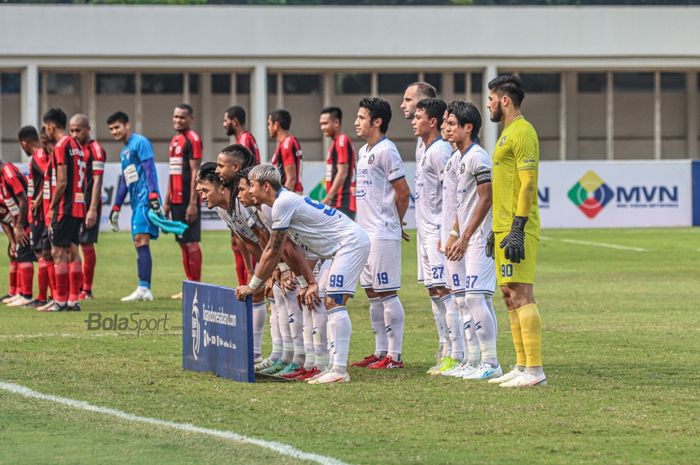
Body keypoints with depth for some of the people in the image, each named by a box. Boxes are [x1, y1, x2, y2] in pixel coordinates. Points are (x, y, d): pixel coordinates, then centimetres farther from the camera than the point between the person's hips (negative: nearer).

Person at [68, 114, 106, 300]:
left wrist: (93, 209, -18)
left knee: (86, 244, -5)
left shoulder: (95, 149, -8)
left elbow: (97, 181, -13)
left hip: (88, 204, -8)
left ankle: (87, 290, 0)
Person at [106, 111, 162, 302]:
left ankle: (144, 288, -23)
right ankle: (144, 290, 4)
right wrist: (116, 207, 27)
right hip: (136, 203, 9)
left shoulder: (140, 143, -5)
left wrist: (153, 195, -24)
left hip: (145, 199, -9)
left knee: (141, 241, -17)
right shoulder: (124, 151, 23)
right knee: (139, 244, 5)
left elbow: (150, 170, -14)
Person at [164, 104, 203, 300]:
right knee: (183, 243, 10)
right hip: (176, 200, 9)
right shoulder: (175, 140, 17)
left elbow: (195, 173, -15)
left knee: (191, 242, -7)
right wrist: (167, 201, 21)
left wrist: (193, 203, -19)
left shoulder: (192, 140, -10)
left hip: (188, 200, -9)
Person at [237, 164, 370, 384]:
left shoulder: (283, 204, -15)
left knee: (335, 302, -15)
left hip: (351, 242, -10)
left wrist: (252, 286, -4)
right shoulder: (285, 200, 15)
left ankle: (340, 370, -20)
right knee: (331, 303, 10)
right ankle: (337, 366, 9)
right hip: (346, 245, 10)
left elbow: (272, 252, -12)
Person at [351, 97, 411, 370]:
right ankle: (380, 352, 19)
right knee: (372, 292, 13)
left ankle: (394, 355, -4)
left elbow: (403, 192, -14)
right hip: (365, 232, 10)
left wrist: (395, 223, -2)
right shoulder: (364, 152, 16)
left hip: (383, 234, -10)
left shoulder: (385, 151, -13)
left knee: (387, 292, -7)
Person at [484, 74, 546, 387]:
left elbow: (527, 184, -18)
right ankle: (522, 367, 14)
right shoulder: (508, 133, 20)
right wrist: (496, 231, 25)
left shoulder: (522, 132, -12)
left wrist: (517, 229, -22)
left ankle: (535, 370, -14)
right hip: (504, 228, 10)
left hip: (516, 230, -10)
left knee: (521, 294, -12)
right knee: (510, 296, 11)